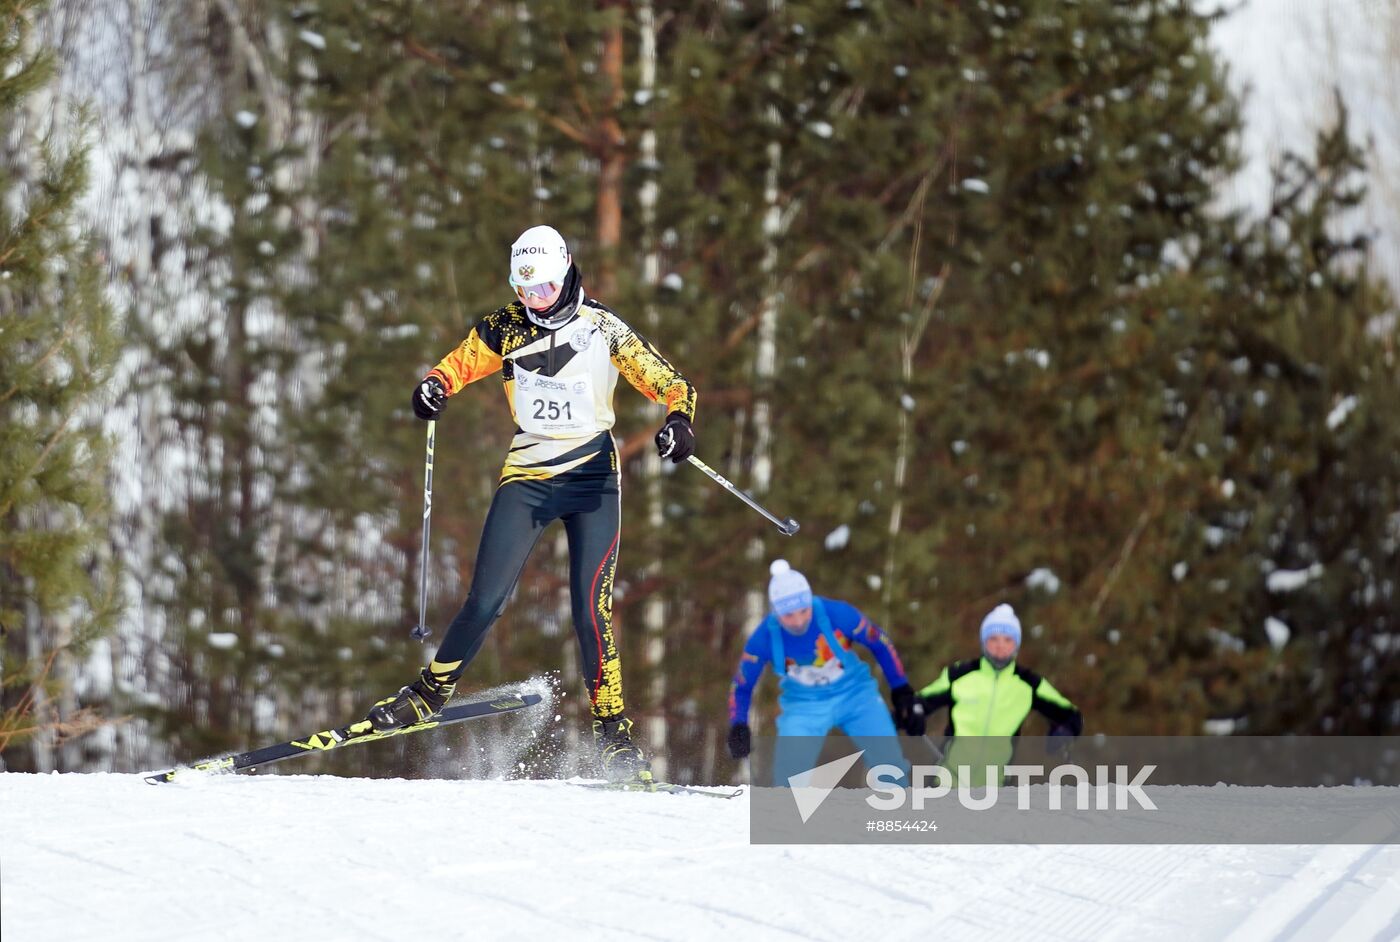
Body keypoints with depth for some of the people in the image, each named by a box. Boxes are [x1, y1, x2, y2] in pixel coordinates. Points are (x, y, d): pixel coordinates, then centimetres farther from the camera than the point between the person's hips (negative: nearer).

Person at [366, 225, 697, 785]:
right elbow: (457, 365, 15)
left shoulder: (603, 330, -4)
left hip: (592, 479, -2)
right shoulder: (505, 329, 3)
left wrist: (678, 420, -25)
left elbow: (671, 384, -2)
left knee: (591, 607, -14)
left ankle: (613, 730, -8)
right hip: (527, 476, 2)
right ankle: (431, 692, 13)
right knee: (485, 601, -5)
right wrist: (434, 387, -9)